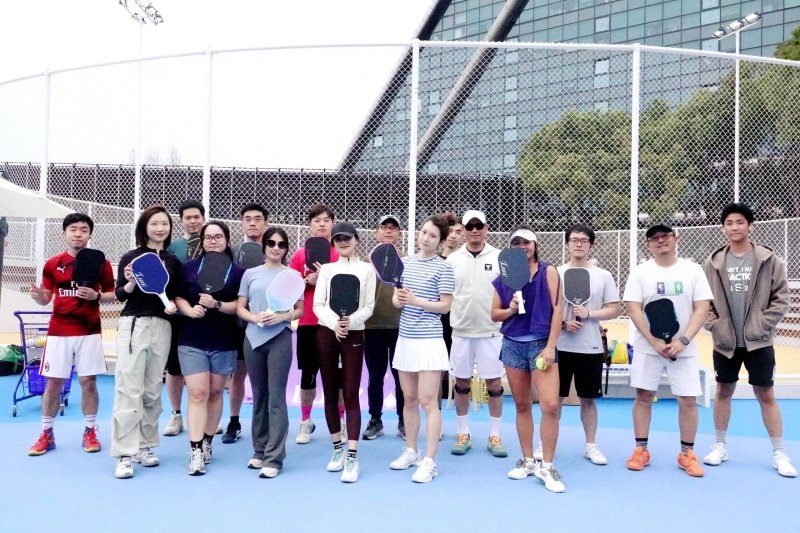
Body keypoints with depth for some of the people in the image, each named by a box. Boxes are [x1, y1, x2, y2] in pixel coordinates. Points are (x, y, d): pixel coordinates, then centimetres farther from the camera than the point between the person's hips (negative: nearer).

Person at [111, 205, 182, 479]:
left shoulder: (173, 261, 10)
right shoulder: (130, 257, 0)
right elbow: (120, 295, -1)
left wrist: (173, 305, -8)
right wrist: (130, 283, -21)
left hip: (162, 327, 4)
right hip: (133, 325, -3)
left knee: (152, 391, 10)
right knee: (129, 390, -6)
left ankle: (145, 445, 21)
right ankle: (124, 454, -1)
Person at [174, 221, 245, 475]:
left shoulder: (237, 271, 2)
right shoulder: (188, 267, 6)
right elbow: (178, 297, 5)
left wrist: (216, 305, -19)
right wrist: (190, 310, -15)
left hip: (224, 343, 1)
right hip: (192, 341, 0)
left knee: (215, 393, 11)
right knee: (197, 394, -6)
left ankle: (207, 443, 25)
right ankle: (195, 451, -4)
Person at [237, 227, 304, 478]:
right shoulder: (250, 274, 9)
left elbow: (299, 310, 5)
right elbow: (240, 309, 7)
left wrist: (282, 317, -15)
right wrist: (256, 318, -12)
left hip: (280, 339, -2)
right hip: (253, 338, 3)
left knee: (276, 397, -4)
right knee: (259, 396, 11)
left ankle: (274, 457, -1)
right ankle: (259, 450, 23)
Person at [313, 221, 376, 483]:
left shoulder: (367, 269, 5)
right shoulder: (327, 268, 10)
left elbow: (369, 306, 0)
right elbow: (317, 305, 3)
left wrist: (350, 321, -18)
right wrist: (334, 324, -14)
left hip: (354, 334, -2)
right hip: (326, 333, 3)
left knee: (351, 395, -6)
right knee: (330, 393, 7)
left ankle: (352, 457, -5)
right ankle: (338, 448, 20)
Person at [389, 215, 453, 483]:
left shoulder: (443, 268, -6)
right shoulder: (405, 262, 10)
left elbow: (445, 305, -8)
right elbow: (396, 299, 13)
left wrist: (416, 301, -18)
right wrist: (399, 299, -10)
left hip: (429, 340, -5)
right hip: (405, 338, 6)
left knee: (428, 401, -5)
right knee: (409, 399, 13)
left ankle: (429, 461, 3)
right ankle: (411, 451, 27)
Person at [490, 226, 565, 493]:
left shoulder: (548, 271, -2)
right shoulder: (503, 278, 6)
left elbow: (557, 308, -6)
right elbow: (494, 313, 12)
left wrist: (550, 346, -11)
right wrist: (510, 309, -11)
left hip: (541, 343, -3)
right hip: (513, 345, 3)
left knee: (550, 405, -11)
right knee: (522, 405, 10)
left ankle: (547, 467, 4)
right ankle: (528, 460, 24)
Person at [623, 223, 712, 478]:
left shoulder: (693, 270, 1)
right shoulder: (640, 272, 0)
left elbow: (701, 309, -3)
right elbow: (634, 310, -6)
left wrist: (682, 341, -15)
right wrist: (655, 342, -15)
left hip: (684, 348, 0)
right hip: (648, 347, 0)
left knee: (688, 400, 1)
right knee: (643, 397, 3)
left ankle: (687, 453, 17)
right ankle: (641, 450, 15)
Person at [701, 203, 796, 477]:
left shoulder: (768, 259, -3)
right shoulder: (714, 262, 0)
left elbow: (781, 297, -3)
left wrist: (763, 324, -10)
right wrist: (714, 325, -6)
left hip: (758, 341, -1)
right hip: (725, 341, 2)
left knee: (766, 395, 4)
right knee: (723, 391, 12)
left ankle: (779, 453, 16)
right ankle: (720, 446, 24)